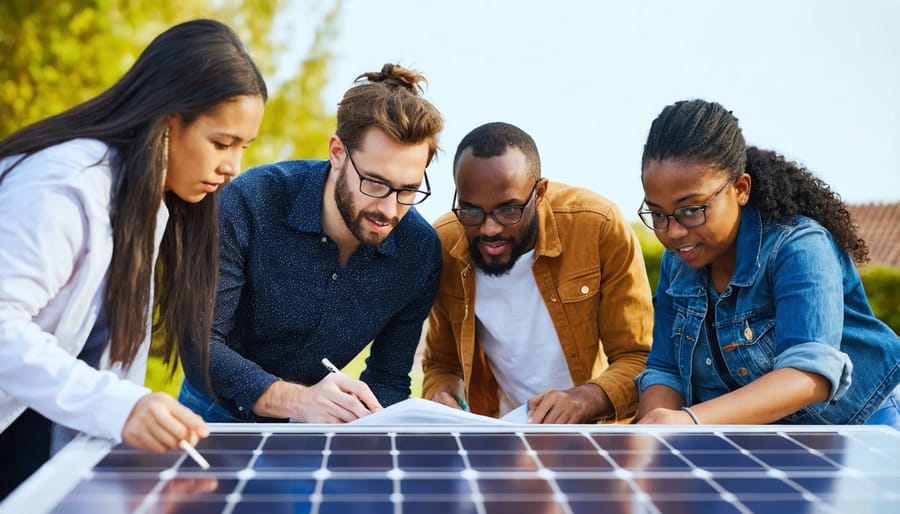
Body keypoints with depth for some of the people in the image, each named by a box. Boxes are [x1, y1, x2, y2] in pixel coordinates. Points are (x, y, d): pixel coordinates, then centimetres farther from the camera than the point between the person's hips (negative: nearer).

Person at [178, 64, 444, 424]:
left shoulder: (420, 252, -12)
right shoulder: (250, 202, -22)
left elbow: (389, 380, -1)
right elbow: (199, 343, -22)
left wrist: (362, 420, -24)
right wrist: (296, 400, -37)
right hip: (218, 415, -1)